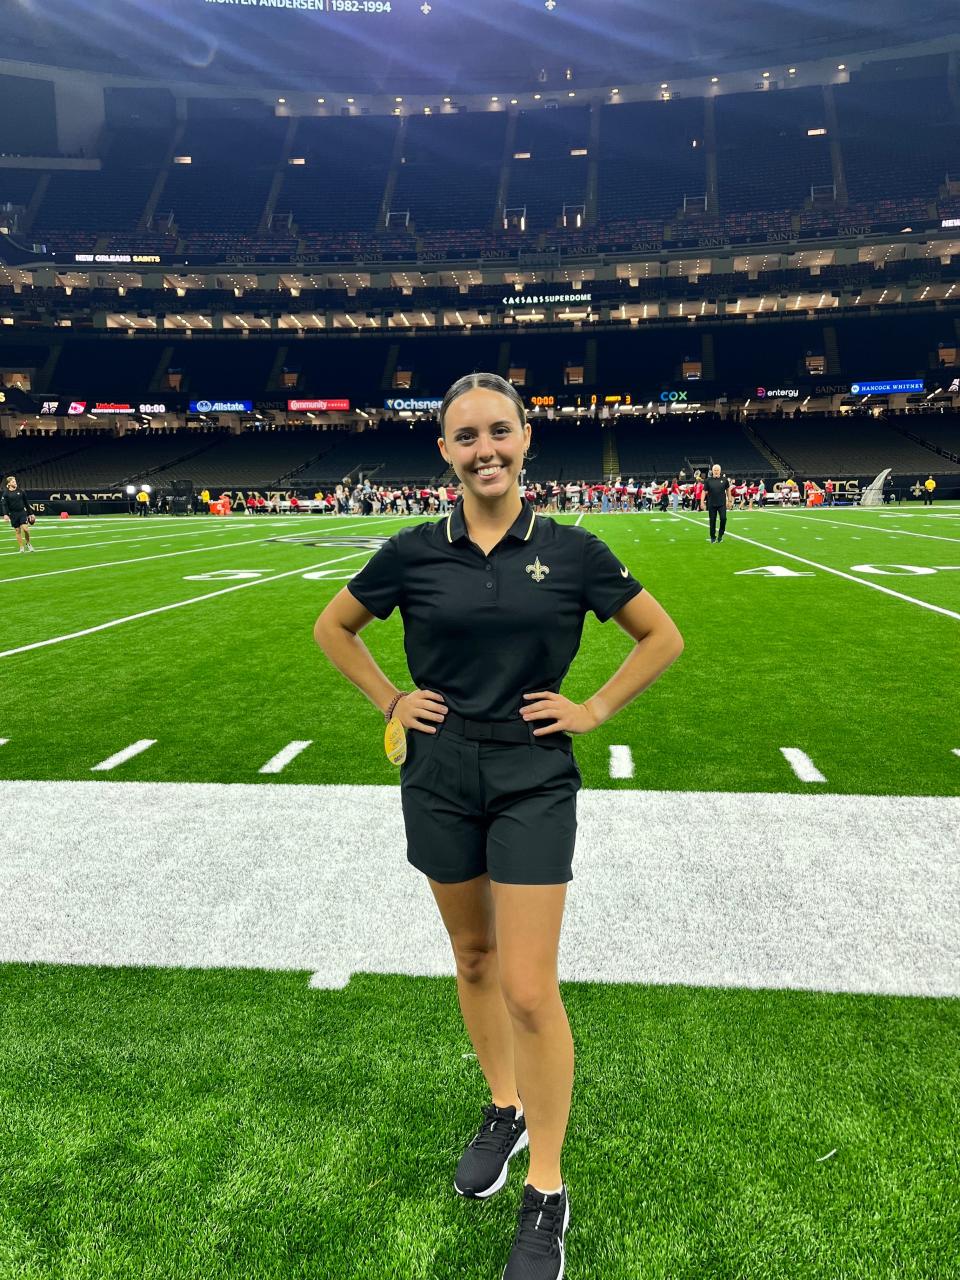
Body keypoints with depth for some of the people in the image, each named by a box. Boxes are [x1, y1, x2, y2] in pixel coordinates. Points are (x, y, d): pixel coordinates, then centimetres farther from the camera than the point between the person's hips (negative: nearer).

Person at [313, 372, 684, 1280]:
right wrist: (391, 702, 3)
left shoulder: (571, 550, -6)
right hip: (440, 776, 3)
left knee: (527, 990, -2)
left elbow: (662, 638, 6)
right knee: (472, 956, 17)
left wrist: (594, 710, -2)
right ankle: (504, 1112, 43)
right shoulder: (413, 552, -3)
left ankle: (546, 1193, 21)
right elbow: (332, 629, 12)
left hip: (534, 780, -2)